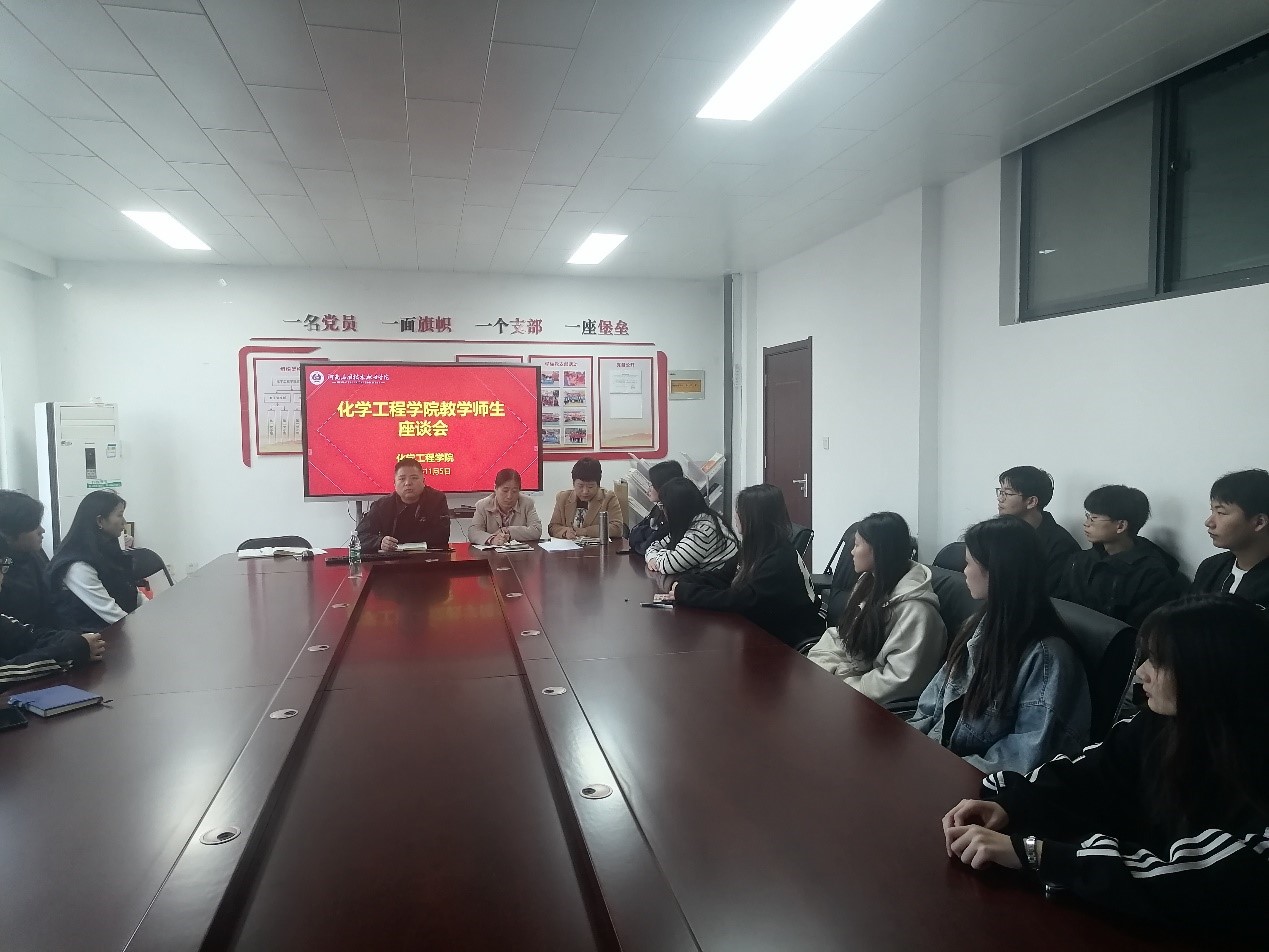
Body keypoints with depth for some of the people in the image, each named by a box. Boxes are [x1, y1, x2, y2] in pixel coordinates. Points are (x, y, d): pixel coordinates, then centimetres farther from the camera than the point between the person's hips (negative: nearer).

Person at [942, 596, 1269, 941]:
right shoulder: (1160, 724, -6)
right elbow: (1082, 775, -1)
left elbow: (1181, 885, -31)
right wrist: (1008, 806, -19)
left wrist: (1031, 851, -34)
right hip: (1134, 918, 5)